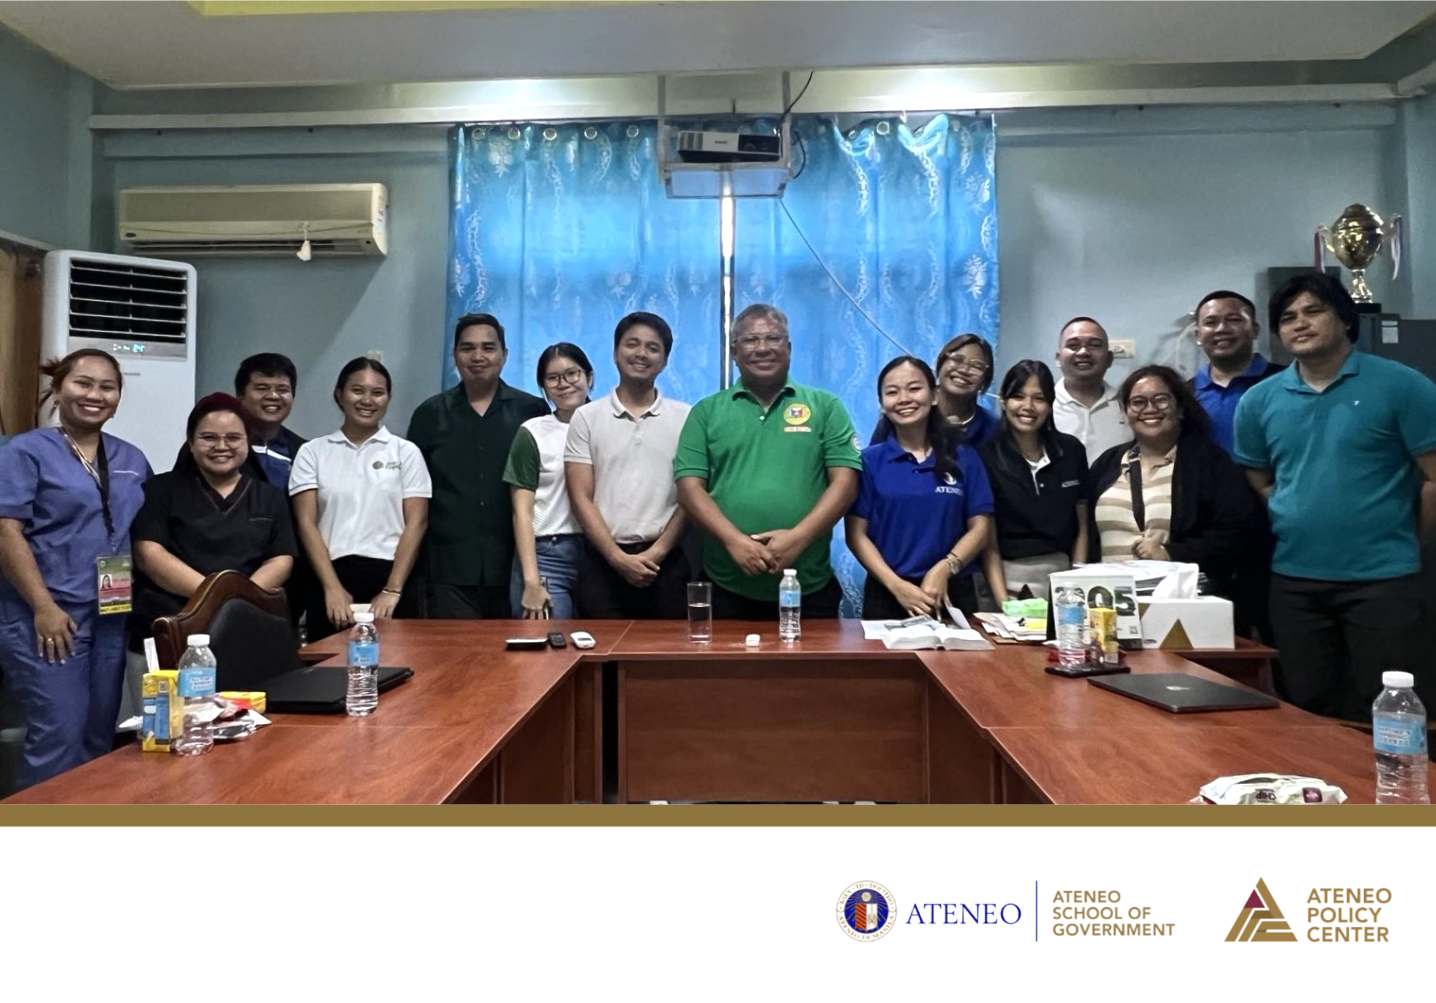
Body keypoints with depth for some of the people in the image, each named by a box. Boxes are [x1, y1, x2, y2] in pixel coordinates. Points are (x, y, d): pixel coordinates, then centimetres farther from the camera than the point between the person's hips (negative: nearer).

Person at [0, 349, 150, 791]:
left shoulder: (132, 460, 13)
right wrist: (44, 607, -16)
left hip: (112, 617, 5)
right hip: (48, 615, -5)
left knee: (99, 736, 11)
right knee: (60, 735, -6)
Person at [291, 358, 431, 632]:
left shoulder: (406, 452, 7)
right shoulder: (312, 452, 8)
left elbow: (415, 524, 1)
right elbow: (306, 522, 2)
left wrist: (392, 590, -9)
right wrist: (332, 588, -10)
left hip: (390, 577, 0)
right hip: (332, 579, 1)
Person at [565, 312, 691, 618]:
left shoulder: (685, 418, 5)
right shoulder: (586, 418, 5)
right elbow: (581, 498, 0)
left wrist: (656, 553, -8)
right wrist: (618, 557, -9)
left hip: (665, 563, 0)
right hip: (603, 561, 0)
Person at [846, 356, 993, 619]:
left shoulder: (965, 458, 5)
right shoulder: (869, 460, 1)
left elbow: (980, 527, 2)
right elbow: (856, 534, -3)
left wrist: (944, 569, -13)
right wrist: (897, 585, -14)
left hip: (952, 594, 1)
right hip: (887, 596, -1)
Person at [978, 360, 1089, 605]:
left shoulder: (1072, 450, 4)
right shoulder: (987, 457, -8)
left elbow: (1082, 526, 9)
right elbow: (988, 539, -9)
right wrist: (1003, 601, -16)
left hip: (1062, 575, 3)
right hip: (1010, 578, -3)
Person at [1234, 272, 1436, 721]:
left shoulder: (1400, 386, -7)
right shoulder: (1258, 401, 5)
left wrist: (1399, 542, 1)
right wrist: (1298, 529, 6)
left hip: (1382, 580, -3)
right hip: (1293, 581, 4)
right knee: (1307, 713, 15)